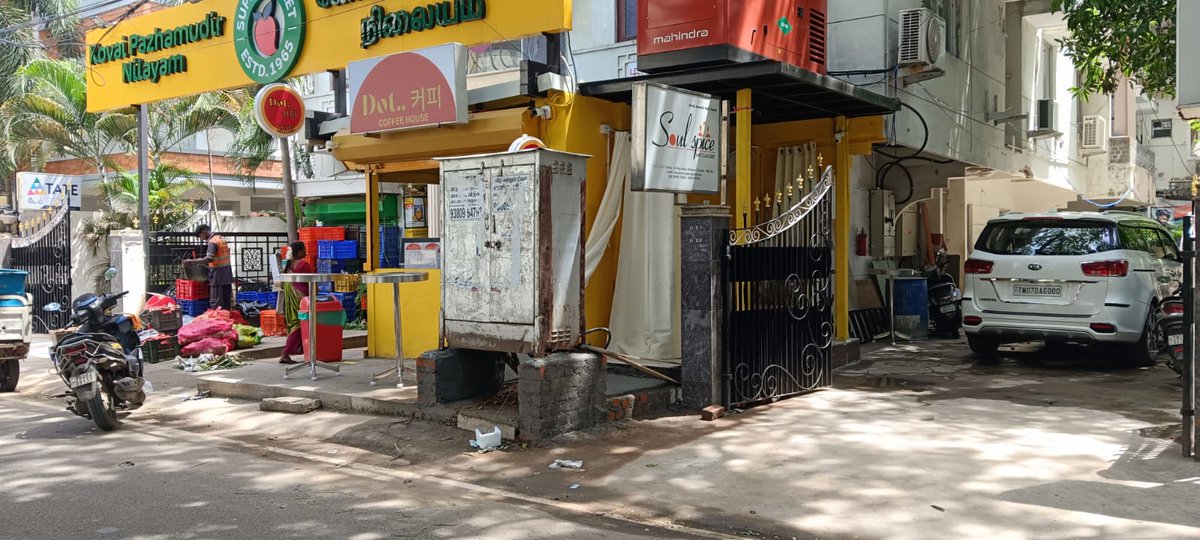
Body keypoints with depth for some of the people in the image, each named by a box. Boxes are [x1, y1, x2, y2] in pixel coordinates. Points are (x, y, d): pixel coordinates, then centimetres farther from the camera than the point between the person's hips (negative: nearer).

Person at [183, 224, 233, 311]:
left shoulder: (212, 242, -14)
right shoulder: (221, 239, 14)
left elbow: (208, 259, -24)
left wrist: (191, 261, -17)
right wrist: (201, 260, 15)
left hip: (218, 275, -9)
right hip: (227, 275, 9)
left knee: (216, 302, -5)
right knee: (226, 301, 11)